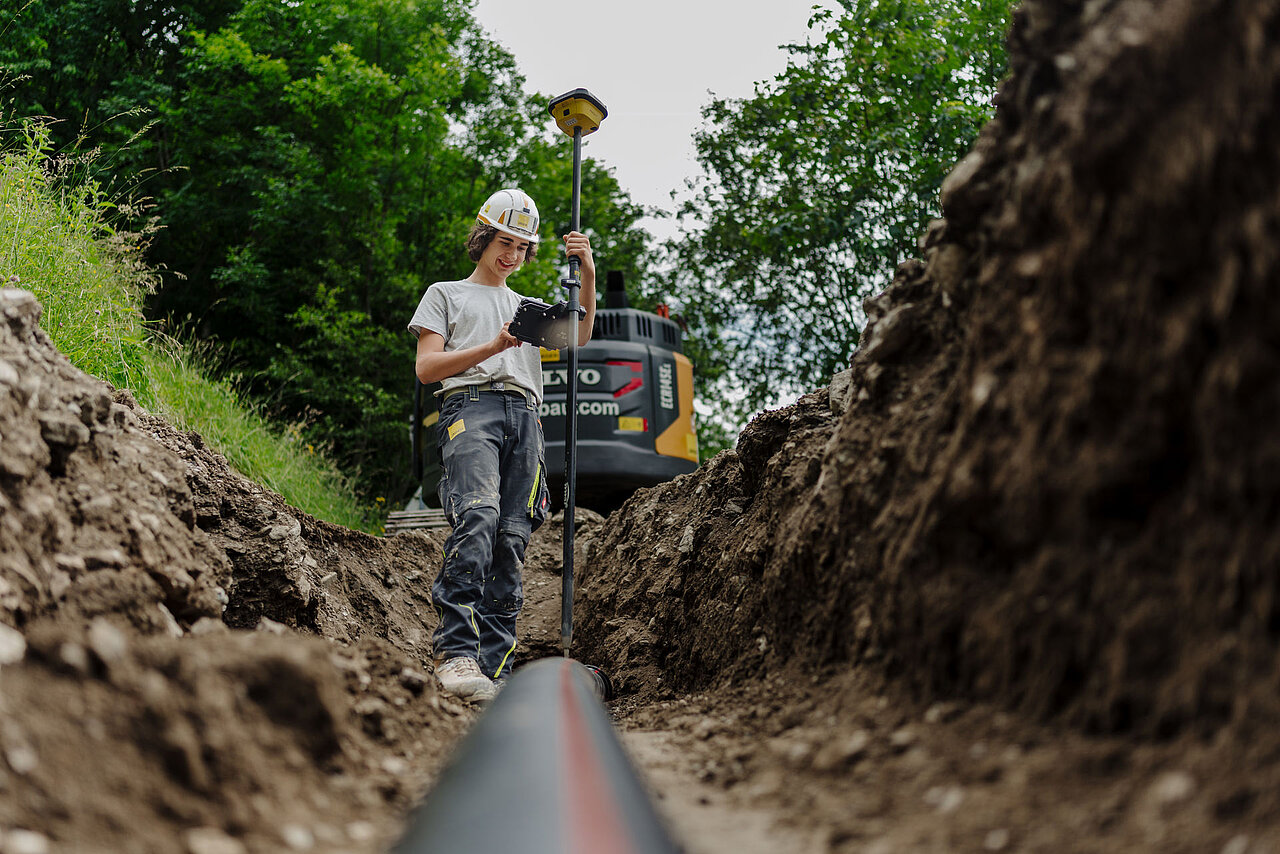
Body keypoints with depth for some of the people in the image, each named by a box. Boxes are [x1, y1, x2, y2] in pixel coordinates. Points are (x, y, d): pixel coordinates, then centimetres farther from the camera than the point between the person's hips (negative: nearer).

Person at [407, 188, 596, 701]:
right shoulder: (446, 295, 23)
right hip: (470, 407, -5)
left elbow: (578, 337, 15)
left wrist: (588, 274, 1)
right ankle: (455, 652, -36)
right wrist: (494, 346, -4)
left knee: (512, 541, -7)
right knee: (478, 516, -29)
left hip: (524, 417, 5)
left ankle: (494, 669, -10)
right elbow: (427, 367, 9)